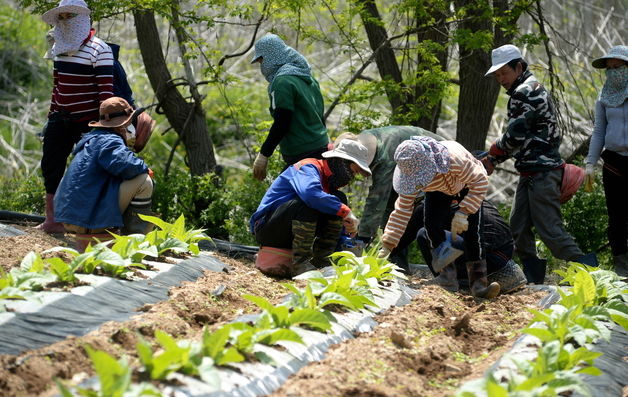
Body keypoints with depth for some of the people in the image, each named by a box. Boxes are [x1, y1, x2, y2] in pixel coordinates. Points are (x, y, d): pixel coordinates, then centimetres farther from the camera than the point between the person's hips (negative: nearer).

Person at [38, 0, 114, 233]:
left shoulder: (98, 50, -14)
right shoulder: (59, 48, 9)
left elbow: (106, 89, -17)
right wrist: (51, 115, 18)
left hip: (86, 120, -7)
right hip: (61, 118, 7)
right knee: (51, 165, 6)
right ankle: (51, 219, 12)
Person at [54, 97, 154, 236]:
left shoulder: (92, 138, 20)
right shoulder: (109, 141, -12)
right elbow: (127, 165, -30)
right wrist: (144, 168, -8)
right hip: (87, 220, -11)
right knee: (144, 182, -13)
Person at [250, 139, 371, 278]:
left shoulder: (328, 181, 13)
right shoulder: (309, 168, -16)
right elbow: (310, 192, -40)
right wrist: (345, 211, -34)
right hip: (266, 228, -9)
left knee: (339, 199, 0)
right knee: (307, 202, -34)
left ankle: (321, 261, -7)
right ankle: (300, 263, -30)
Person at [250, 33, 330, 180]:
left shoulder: (283, 81, -13)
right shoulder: (308, 78, 16)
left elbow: (281, 124, -18)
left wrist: (263, 154, -14)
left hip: (301, 154, -9)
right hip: (321, 147, 9)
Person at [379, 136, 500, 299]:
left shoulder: (454, 158, -46)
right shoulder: (412, 175, -30)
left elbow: (480, 182, -34)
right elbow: (403, 209, -23)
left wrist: (463, 212, -42)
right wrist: (387, 246, -27)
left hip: (467, 186, -3)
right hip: (439, 191, 3)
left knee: (471, 229, -21)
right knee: (432, 223, -21)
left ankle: (478, 279, -18)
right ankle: (447, 271, -8)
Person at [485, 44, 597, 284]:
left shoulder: (526, 92, -11)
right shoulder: (529, 90, 21)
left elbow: (514, 136, -15)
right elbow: (519, 140, 21)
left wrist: (492, 156, 1)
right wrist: (493, 160, 11)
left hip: (542, 173, -11)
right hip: (531, 173, 11)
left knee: (549, 228, -12)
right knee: (518, 227, 10)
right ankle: (533, 275, 15)